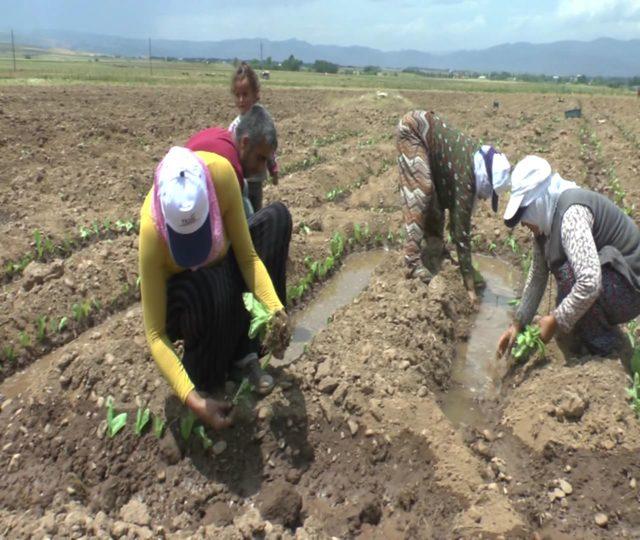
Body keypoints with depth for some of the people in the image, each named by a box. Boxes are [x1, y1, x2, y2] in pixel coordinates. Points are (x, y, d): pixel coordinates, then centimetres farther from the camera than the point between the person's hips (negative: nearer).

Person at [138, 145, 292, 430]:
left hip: (219, 271, 5)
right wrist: (193, 400, -39)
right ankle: (206, 385, -11)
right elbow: (155, 335, -31)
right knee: (211, 288, -40)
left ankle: (245, 351, -17)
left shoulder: (220, 172, -30)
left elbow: (247, 256, -20)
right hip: (180, 299, -5)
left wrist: (276, 308, -35)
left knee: (277, 217, -18)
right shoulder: (151, 230, -36)